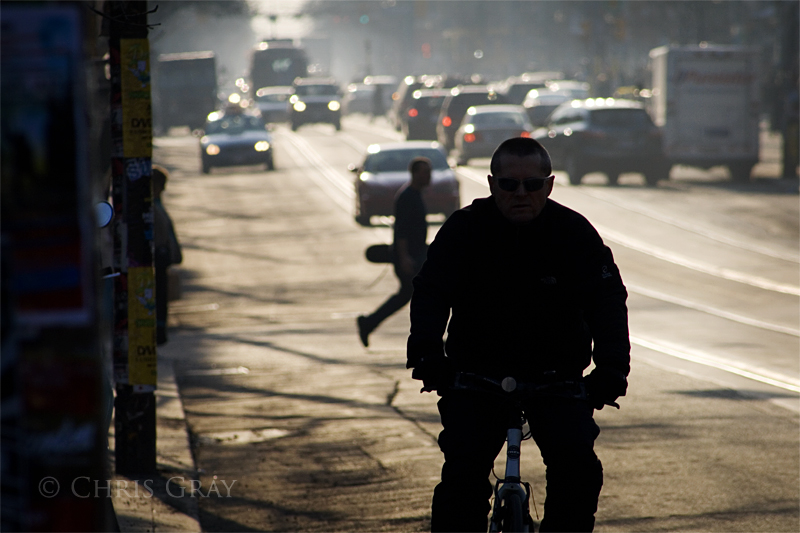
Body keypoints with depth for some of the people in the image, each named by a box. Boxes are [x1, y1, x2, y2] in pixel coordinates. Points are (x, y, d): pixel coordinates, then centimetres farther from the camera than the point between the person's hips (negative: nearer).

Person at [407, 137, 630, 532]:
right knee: (464, 469, -15)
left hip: (555, 375, 0)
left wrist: (612, 365, -31)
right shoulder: (465, 229, -9)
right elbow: (431, 291, -17)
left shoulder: (575, 233, -8)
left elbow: (606, 298, -14)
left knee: (577, 463, -17)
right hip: (476, 374, 0)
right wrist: (425, 349, -37)